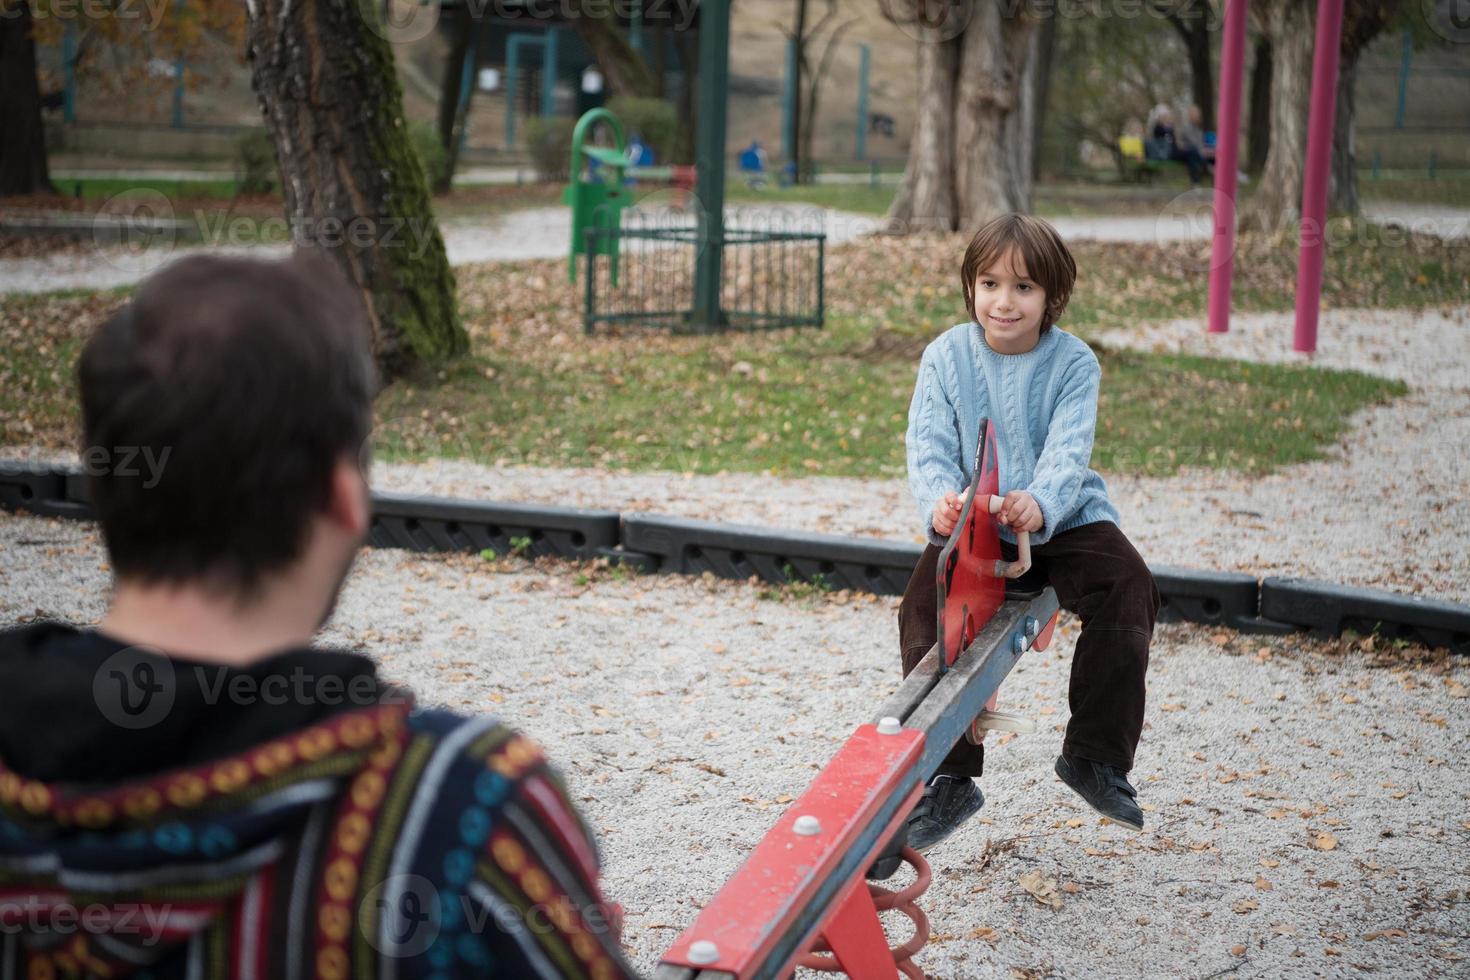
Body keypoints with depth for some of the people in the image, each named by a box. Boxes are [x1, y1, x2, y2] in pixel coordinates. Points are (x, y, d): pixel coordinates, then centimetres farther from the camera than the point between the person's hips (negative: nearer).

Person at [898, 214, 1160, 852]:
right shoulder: (946, 356, -2)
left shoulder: (1073, 362, -6)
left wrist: (1039, 503, -41)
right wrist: (940, 499, -33)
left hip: (1064, 519, 0)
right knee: (925, 609, -23)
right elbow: (928, 445, -10)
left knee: (1126, 587, -24)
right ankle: (949, 778, -10)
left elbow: (1068, 452, -19)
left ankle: (1094, 757, -8)